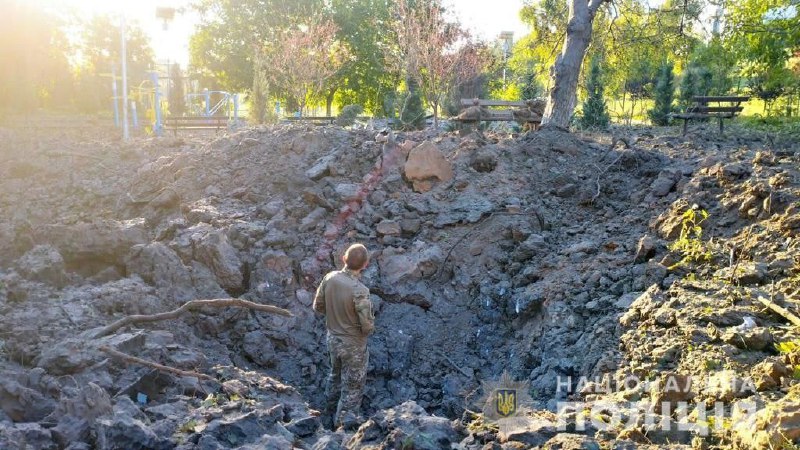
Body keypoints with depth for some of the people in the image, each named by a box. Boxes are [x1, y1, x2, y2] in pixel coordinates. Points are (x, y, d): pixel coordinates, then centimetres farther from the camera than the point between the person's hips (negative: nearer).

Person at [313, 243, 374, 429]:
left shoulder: (330, 278, -14)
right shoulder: (360, 291, -32)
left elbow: (318, 306, -1)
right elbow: (367, 325, -26)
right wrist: (368, 329, -3)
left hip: (332, 338, 7)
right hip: (353, 344, -6)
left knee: (336, 373, 31)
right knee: (353, 385, 15)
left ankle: (331, 406, 51)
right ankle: (345, 420, 30)